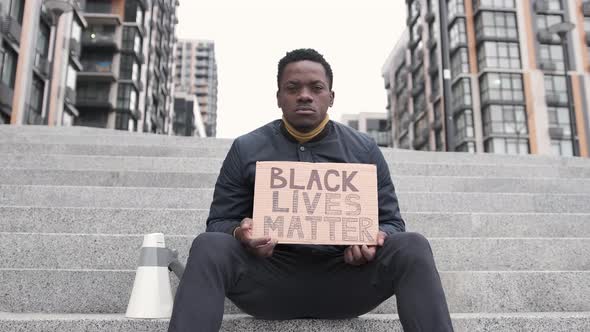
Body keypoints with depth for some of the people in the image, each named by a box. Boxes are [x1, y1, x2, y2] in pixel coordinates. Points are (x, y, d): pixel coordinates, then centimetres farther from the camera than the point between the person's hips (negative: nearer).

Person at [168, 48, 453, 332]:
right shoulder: (246, 149, 7)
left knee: (413, 247, -26)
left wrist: (376, 238, -14)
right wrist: (239, 233, -17)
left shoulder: (364, 150, 8)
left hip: (344, 278, 1)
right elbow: (218, 222, 8)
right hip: (270, 275, 0)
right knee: (209, 247, -29)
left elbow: (390, 222, 11)